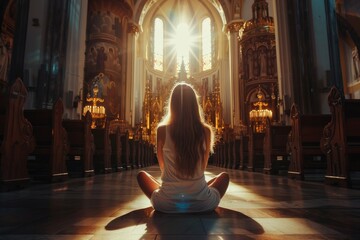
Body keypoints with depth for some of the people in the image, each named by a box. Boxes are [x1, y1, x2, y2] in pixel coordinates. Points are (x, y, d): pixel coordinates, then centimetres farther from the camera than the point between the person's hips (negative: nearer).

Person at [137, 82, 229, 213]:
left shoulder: (162, 130, -6)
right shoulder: (206, 130, -4)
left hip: (167, 204, 0)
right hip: (202, 204, 1)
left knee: (141, 175, 25)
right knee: (224, 176, 28)